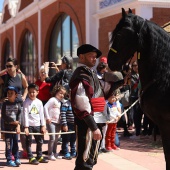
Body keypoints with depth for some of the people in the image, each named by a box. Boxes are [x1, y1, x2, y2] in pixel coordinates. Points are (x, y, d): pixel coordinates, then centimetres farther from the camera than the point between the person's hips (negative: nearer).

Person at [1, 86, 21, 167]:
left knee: (16, 143, 7)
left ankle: (16, 158, 16)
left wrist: (18, 125, -13)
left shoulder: (18, 104, 2)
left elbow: (19, 116, -2)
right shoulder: (5, 104, -1)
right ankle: (9, 159, 6)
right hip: (7, 127, -1)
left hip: (15, 127, 1)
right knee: (9, 144, -1)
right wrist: (13, 121, -11)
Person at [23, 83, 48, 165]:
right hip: (29, 125, -4)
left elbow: (41, 114, 10)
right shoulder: (26, 102, -5)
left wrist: (43, 126, 7)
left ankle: (39, 156, 23)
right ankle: (31, 158, 6)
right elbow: (25, 115, -9)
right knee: (29, 142, -1)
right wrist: (26, 127, -14)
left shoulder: (39, 102, 6)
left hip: (38, 125, 5)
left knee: (40, 141, 11)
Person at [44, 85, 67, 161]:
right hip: (51, 122, -8)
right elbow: (45, 107, -17)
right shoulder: (53, 99, -8)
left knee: (56, 138, 14)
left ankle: (54, 153, 25)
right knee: (52, 138, -10)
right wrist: (47, 117, -19)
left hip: (58, 122, 8)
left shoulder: (60, 102, 14)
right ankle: (50, 154, -1)